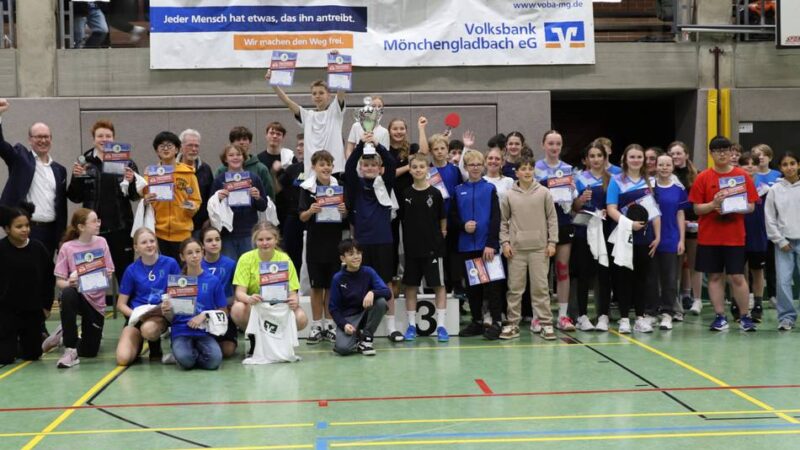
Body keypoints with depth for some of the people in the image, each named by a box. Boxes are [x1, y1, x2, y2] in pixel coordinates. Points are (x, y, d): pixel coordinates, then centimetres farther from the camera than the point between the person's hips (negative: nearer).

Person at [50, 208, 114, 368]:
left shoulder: (101, 242, -1)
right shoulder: (67, 247, -9)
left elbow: (109, 272, 6)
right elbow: (59, 281, -7)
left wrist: (108, 275, -17)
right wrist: (69, 283, -29)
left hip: (96, 300, 3)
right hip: (77, 295, -3)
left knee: (90, 351, 0)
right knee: (67, 294, -42)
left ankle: (66, 336, 35)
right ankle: (70, 351, -29)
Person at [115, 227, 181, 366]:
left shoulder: (170, 263, -2)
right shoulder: (132, 270, 1)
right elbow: (121, 304, 4)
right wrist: (137, 314, -15)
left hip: (162, 315, -1)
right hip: (136, 316, 2)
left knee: (148, 329, -39)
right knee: (123, 358, -21)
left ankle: (156, 349, -2)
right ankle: (139, 343, 15)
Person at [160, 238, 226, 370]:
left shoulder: (213, 281, 4)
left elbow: (222, 311, 8)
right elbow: (171, 318, 8)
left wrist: (204, 315, -10)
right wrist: (166, 312, -15)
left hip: (204, 331, 0)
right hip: (181, 332, 0)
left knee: (214, 360, -29)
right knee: (185, 359, -32)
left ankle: (195, 352, 3)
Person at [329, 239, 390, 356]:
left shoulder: (368, 272, -6)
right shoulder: (338, 278, -8)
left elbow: (387, 293, -15)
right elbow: (333, 308, -4)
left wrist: (372, 292, -35)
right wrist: (344, 324, -20)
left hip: (366, 313, 2)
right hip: (347, 318, -2)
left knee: (381, 301, -28)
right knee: (343, 348, -30)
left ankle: (367, 337, -9)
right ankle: (357, 341, 8)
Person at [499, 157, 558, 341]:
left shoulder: (544, 193, 2)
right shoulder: (509, 195, 3)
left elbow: (552, 218, 4)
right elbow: (503, 221, 8)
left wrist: (552, 242, -2)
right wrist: (505, 242, -1)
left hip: (539, 247, -1)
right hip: (516, 248, 1)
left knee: (540, 287, 1)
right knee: (515, 287, 4)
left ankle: (546, 324, 7)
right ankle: (513, 324, 12)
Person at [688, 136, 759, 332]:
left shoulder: (742, 176, 2)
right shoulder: (703, 178, 1)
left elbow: (750, 206, 4)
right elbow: (697, 208, 1)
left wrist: (734, 209, -15)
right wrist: (714, 204, -17)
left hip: (735, 236, -1)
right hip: (709, 237, 1)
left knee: (737, 277, 0)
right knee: (715, 276, 5)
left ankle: (745, 317, 11)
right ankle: (720, 317, 12)